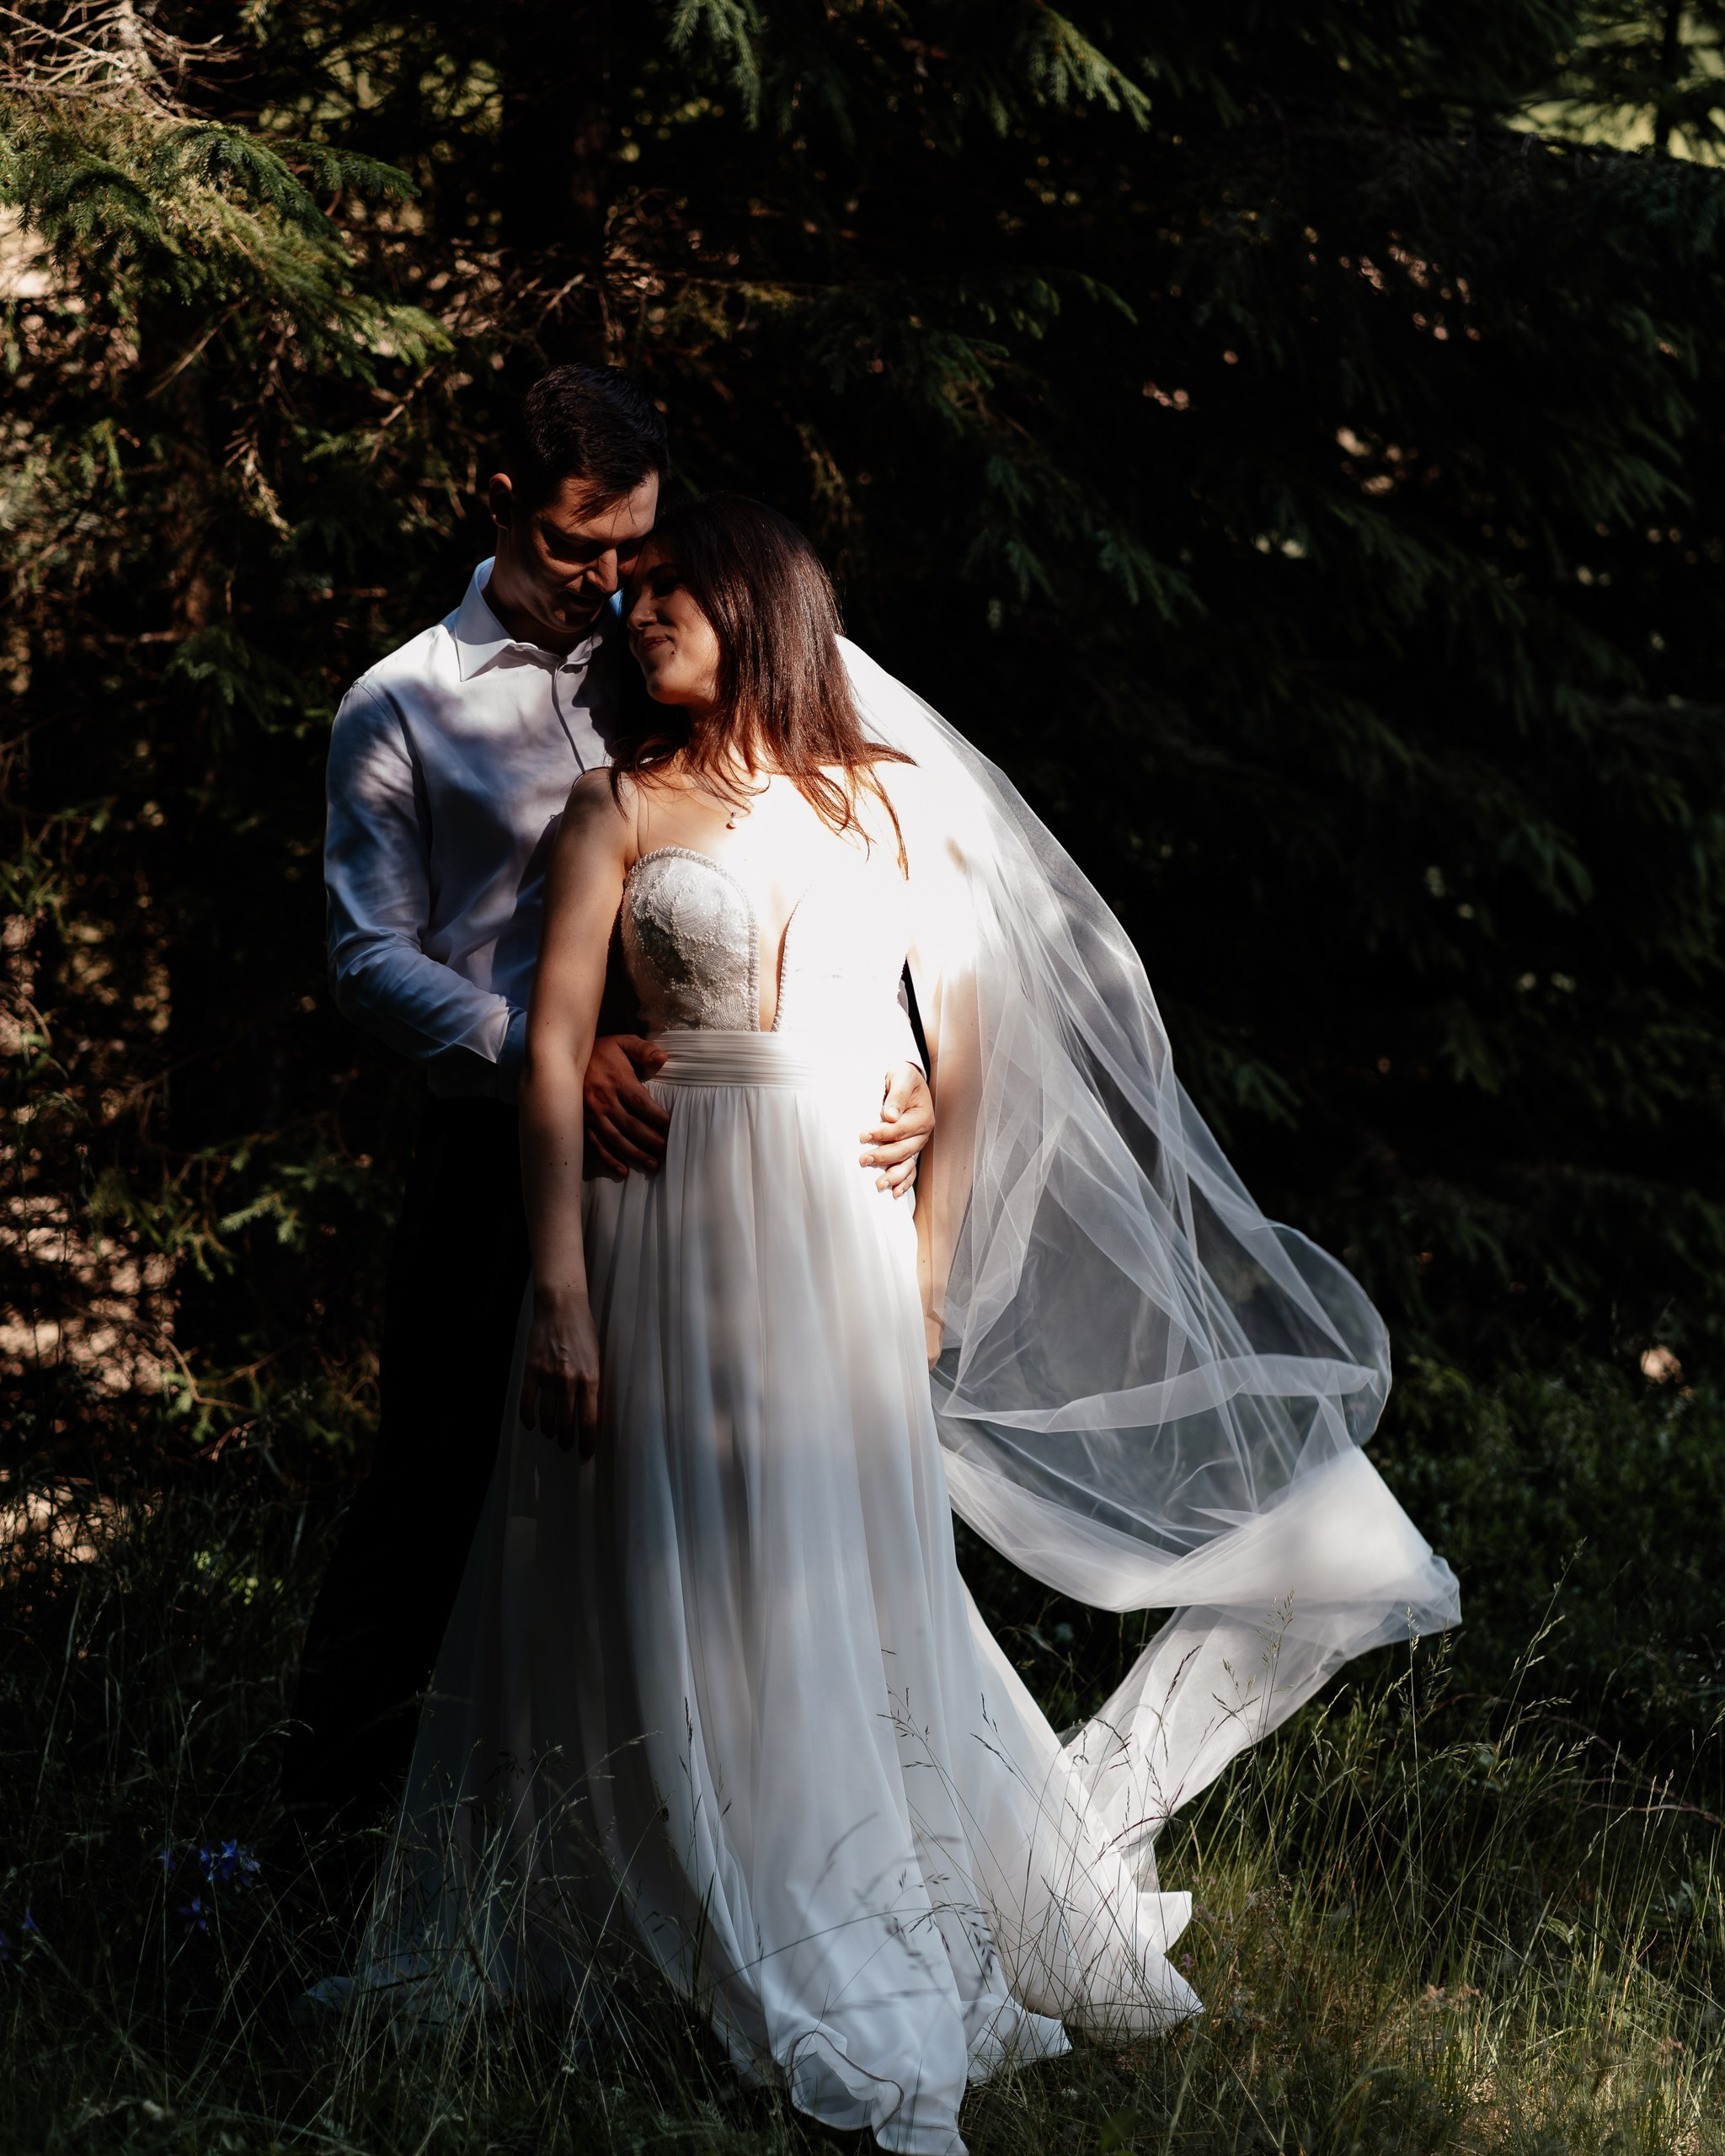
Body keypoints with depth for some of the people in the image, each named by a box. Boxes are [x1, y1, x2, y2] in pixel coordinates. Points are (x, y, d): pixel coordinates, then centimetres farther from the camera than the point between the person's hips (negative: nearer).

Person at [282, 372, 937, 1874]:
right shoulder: (404, 709, 5)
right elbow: (372, 956, -3)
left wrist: (897, 1056, -6)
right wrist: (551, 1056, -19)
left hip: (686, 1141, 3)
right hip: (500, 1153, -3)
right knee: (435, 1497, -2)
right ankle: (333, 1843, 10)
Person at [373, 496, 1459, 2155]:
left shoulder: (886, 801, 9)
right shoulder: (624, 806, 2)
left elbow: (968, 1040, 14)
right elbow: (554, 1049, -5)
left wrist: (931, 1258, 8)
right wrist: (561, 1295, -12)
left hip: (847, 1240, 2)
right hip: (679, 1231, -1)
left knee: (864, 1602, 6)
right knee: (709, 1611, -2)